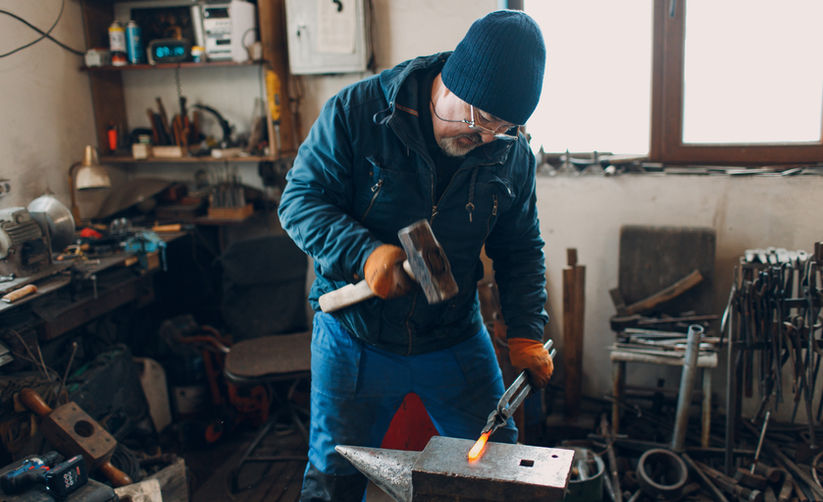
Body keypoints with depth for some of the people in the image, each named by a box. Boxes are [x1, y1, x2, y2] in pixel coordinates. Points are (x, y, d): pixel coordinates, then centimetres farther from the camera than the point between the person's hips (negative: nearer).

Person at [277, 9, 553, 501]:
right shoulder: (356, 111, -16)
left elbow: (521, 249, 4)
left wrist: (526, 332, -7)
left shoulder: (513, 153, -6)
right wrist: (364, 253, -30)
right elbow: (299, 201, -14)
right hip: (356, 336, -2)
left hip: (457, 340, 3)